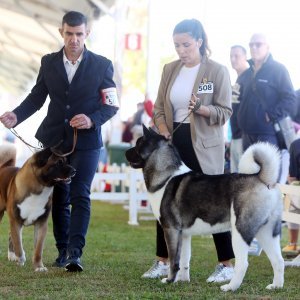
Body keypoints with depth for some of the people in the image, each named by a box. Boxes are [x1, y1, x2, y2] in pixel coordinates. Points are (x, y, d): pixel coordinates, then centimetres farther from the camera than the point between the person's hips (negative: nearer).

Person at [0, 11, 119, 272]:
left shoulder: (101, 65, -2)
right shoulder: (48, 63, 5)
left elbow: (112, 104, 0)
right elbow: (36, 97, 8)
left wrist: (92, 120, -18)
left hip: (86, 141, -3)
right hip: (53, 140, 3)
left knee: (79, 196, -13)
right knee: (58, 197, 9)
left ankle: (75, 253, -19)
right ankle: (62, 250, 19)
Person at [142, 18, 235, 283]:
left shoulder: (217, 71, -8)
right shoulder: (170, 70, 8)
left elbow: (225, 112, -10)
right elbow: (159, 107, 11)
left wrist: (200, 109, -27)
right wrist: (163, 130, -8)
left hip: (205, 145, -6)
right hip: (173, 142, 6)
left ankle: (227, 265, 6)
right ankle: (163, 262, 17)